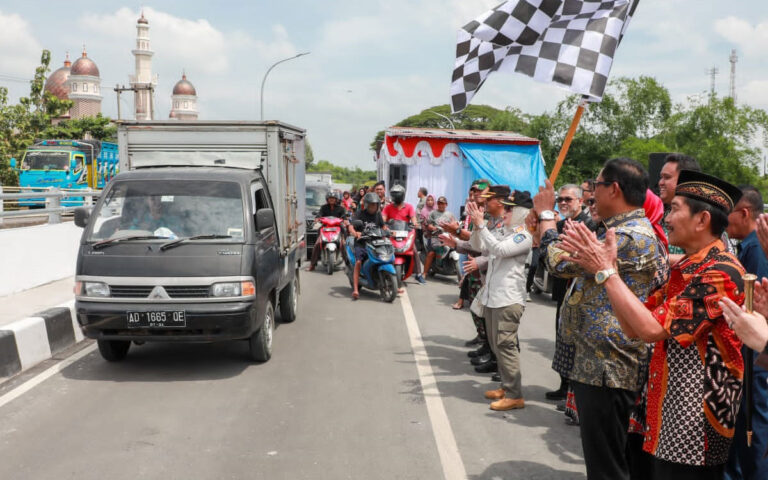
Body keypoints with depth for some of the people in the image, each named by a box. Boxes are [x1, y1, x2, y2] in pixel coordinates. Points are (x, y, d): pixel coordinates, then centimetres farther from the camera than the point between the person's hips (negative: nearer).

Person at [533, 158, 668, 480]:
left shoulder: (632, 237, -19)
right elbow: (583, 270, 22)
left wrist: (545, 214, -5)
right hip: (593, 361, 11)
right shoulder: (622, 231, 15)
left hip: (606, 367, -11)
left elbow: (560, 262, -20)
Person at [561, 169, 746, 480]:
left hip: (695, 418, -9)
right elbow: (634, 327, 5)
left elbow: (651, 328, -26)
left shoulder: (720, 272, -19)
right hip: (667, 410, 9)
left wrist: (606, 271, -18)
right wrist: (605, 267, -2)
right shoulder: (685, 268, 11)